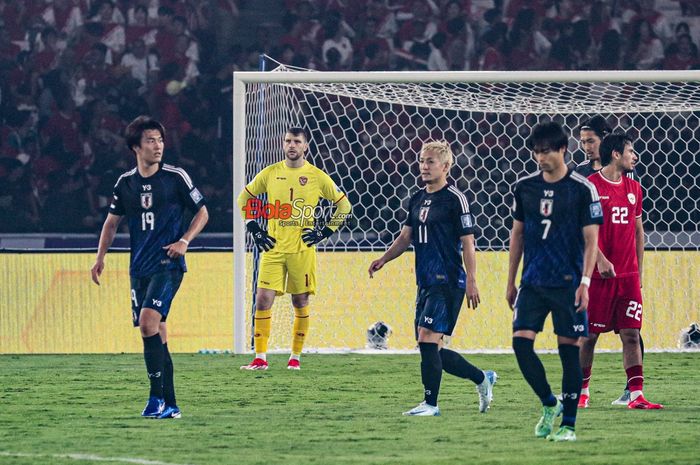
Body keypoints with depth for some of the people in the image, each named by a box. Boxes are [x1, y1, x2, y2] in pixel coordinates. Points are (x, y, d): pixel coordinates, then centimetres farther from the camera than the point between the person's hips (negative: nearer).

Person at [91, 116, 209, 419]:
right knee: (156, 334, 5)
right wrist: (100, 257, 9)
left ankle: (157, 397, -17)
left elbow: (202, 213, 5)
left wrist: (184, 241, -9)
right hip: (140, 267, 5)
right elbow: (112, 222, 20)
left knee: (148, 320, -22)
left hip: (168, 265, -5)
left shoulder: (176, 177, -3)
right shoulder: (125, 183, 9)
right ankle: (169, 405, 10)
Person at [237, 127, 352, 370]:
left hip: (302, 249, -1)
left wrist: (326, 231, 0)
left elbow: (344, 204, 9)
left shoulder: (317, 177, 0)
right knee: (263, 299, -8)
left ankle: (295, 357, 15)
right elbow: (244, 199, 16)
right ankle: (260, 358, -4)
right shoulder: (270, 174, 4)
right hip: (273, 248, 1)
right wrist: (253, 228, 7)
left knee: (300, 302, 4)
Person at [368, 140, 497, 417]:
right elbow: (405, 237, 21)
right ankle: (482, 379, 26)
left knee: (428, 339, -15)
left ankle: (430, 404, -9)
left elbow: (467, 242, -9)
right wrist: (384, 259, 4)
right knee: (433, 350, 8)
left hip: (447, 282, -8)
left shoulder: (454, 199, -8)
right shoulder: (417, 200, 15)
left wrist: (471, 281, -15)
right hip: (426, 281, 8)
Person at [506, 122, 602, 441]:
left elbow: (591, 240, -5)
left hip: (568, 283, -4)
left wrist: (585, 282, -14)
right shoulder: (524, 188, 7)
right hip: (532, 282, 4)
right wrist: (511, 282, 15)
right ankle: (549, 404, 11)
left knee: (569, 349, -2)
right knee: (521, 341, -8)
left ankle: (568, 423, 5)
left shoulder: (582, 189, -5)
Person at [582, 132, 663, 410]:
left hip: (628, 275, 5)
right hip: (599, 273, -5)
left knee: (631, 334, -1)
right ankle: (581, 392, 13)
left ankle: (636, 395, -4)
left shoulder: (633, 189, 13)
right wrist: (600, 260, -22)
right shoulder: (590, 186, -6)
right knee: (590, 335, 1)